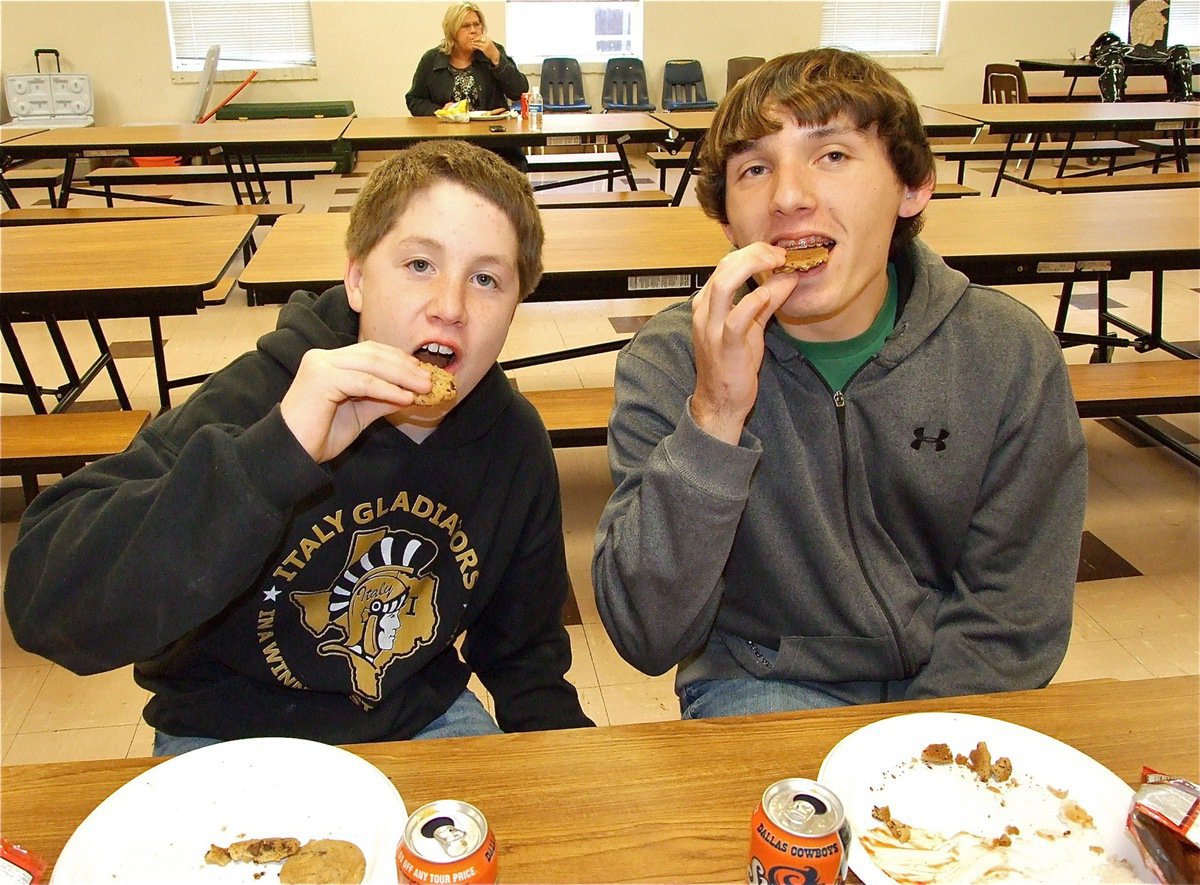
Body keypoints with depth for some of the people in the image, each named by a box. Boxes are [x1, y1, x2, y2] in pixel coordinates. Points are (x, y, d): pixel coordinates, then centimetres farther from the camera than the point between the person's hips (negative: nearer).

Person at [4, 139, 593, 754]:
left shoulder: (514, 442, -8)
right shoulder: (255, 402, -21)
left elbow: (526, 651, 6)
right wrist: (276, 453, -42)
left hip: (422, 719, 5)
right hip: (233, 741, -4)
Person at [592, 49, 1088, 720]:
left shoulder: (1011, 353, -9)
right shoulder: (670, 363, -13)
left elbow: (1014, 620, -4)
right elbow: (647, 638, -20)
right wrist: (713, 417, -32)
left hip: (948, 694, 4)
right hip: (762, 685, -4)